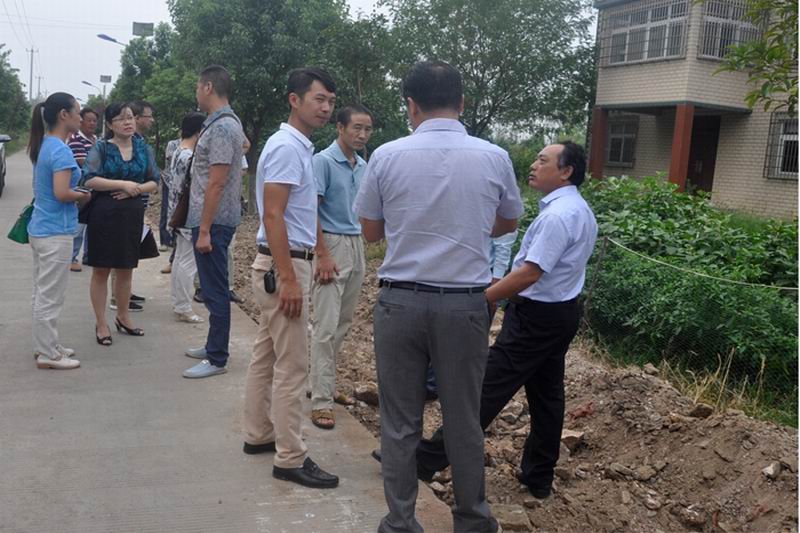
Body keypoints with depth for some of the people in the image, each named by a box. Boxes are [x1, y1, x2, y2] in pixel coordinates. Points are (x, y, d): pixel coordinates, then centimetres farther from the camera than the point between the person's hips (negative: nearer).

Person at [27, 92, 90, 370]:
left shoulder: (44, 146, 11)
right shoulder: (61, 150, -18)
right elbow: (62, 193, -24)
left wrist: (75, 191, 8)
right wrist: (83, 195, -6)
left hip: (40, 229, 9)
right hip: (56, 232, -9)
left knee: (42, 293, 16)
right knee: (50, 296, -1)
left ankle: (45, 346, 26)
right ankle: (48, 355, 8)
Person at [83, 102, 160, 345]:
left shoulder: (143, 149, 6)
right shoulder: (101, 148, -5)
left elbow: (154, 182, 6)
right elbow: (89, 180, -15)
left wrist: (136, 189, -13)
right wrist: (123, 183, -20)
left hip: (133, 214, 4)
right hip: (104, 214, -4)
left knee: (126, 269, 14)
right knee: (101, 270, 3)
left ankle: (123, 317, 31)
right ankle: (101, 324, 13)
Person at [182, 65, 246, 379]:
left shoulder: (221, 128, -18)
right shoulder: (224, 123, 14)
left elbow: (216, 183, -22)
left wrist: (205, 230, -22)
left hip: (213, 222, -10)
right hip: (212, 220, 10)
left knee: (215, 291, -3)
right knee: (213, 288, 18)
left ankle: (217, 359, 5)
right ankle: (214, 346, 30)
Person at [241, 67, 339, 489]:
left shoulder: (299, 147, 14)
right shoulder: (287, 147, -16)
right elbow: (273, 216, -22)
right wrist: (289, 279, -25)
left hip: (282, 263, 10)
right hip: (284, 265, -10)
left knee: (266, 355, 17)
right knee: (292, 365, -5)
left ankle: (258, 435, 29)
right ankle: (291, 459, 3)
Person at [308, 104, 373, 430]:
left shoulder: (364, 166, 11)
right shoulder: (323, 161, -10)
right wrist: (323, 254, -19)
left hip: (357, 246, 8)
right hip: (332, 245, -7)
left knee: (343, 324, 12)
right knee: (326, 325, -8)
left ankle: (325, 384, 24)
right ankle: (321, 401, -4)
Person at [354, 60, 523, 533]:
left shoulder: (387, 156, -5)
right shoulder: (494, 157, -2)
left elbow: (371, 231, 7)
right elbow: (508, 223, 15)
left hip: (401, 300, -1)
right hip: (466, 303, 1)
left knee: (400, 422, 11)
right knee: (464, 420, 14)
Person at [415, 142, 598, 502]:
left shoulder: (557, 215, -20)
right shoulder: (581, 211, 13)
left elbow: (531, 273, -25)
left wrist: (482, 298, -22)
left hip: (536, 316, -10)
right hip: (562, 311, 10)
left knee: (488, 389, -7)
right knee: (547, 394, 14)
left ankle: (429, 458, -1)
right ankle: (539, 478, 24)